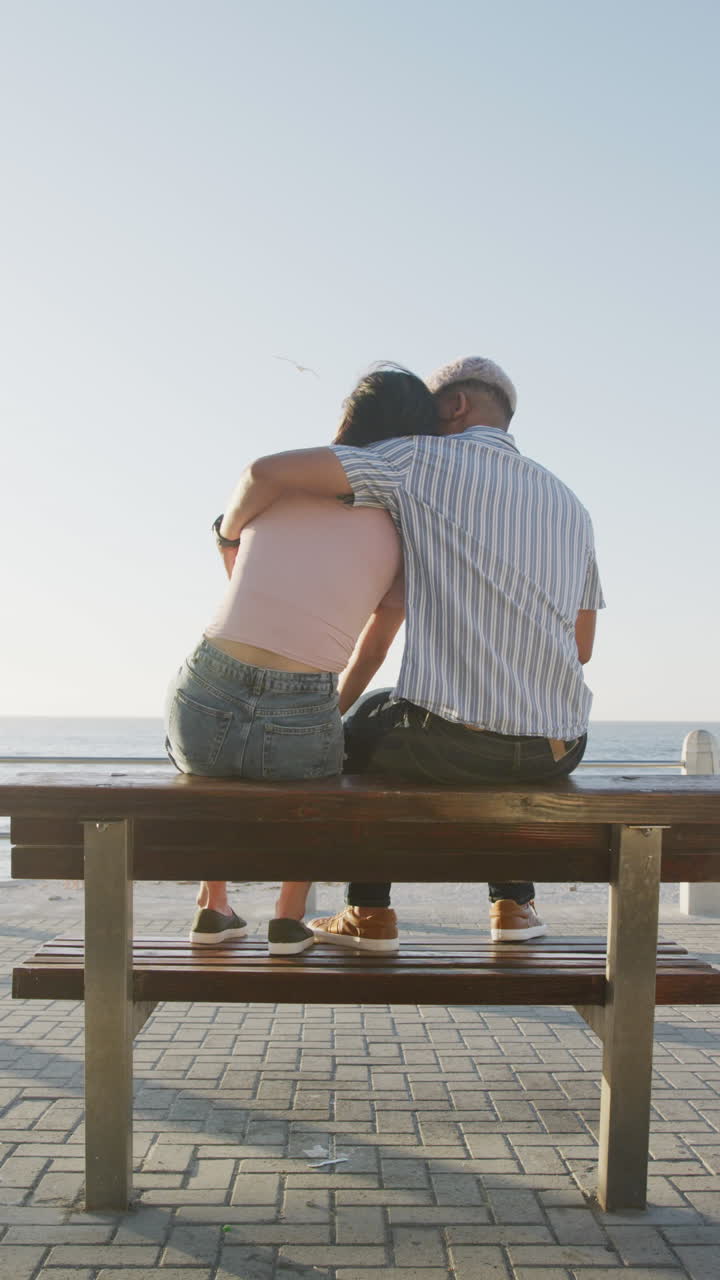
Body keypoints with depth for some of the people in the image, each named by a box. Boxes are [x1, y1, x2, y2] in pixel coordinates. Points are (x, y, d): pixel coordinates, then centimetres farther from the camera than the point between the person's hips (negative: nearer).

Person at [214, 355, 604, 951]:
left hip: (448, 740, -4)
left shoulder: (423, 461, 1)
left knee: (365, 729, 31)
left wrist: (233, 536, 13)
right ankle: (514, 903, 33)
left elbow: (269, 472, -8)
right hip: (557, 751, 5)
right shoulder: (570, 506, 17)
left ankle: (370, 913, 32)